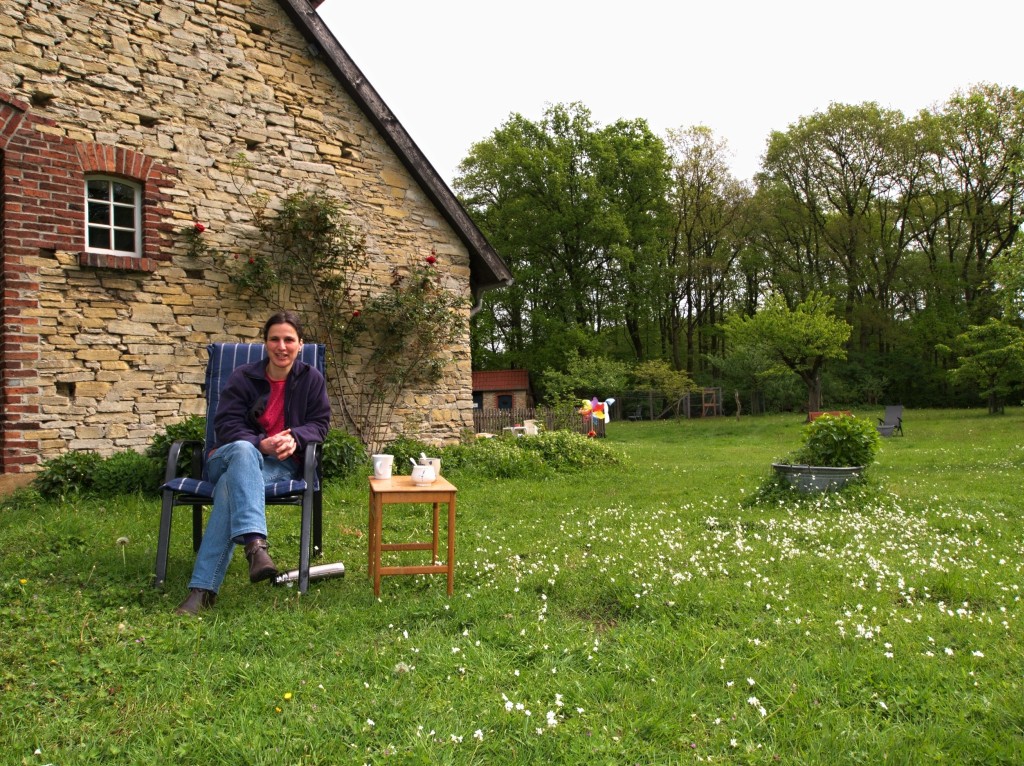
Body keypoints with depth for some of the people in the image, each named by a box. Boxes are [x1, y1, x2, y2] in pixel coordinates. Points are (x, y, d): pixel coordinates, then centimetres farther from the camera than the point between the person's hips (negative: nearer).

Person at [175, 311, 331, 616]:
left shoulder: (312, 379, 6)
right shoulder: (243, 377, 2)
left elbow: (320, 423, 5)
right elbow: (226, 425, -4)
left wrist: (295, 437, -18)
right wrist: (260, 444, -23)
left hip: (281, 465, 0)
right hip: (229, 457, 1)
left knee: (230, 486, -35)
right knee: (243, 450, -40)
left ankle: (204, 588, -44)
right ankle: (255, 543, -58)